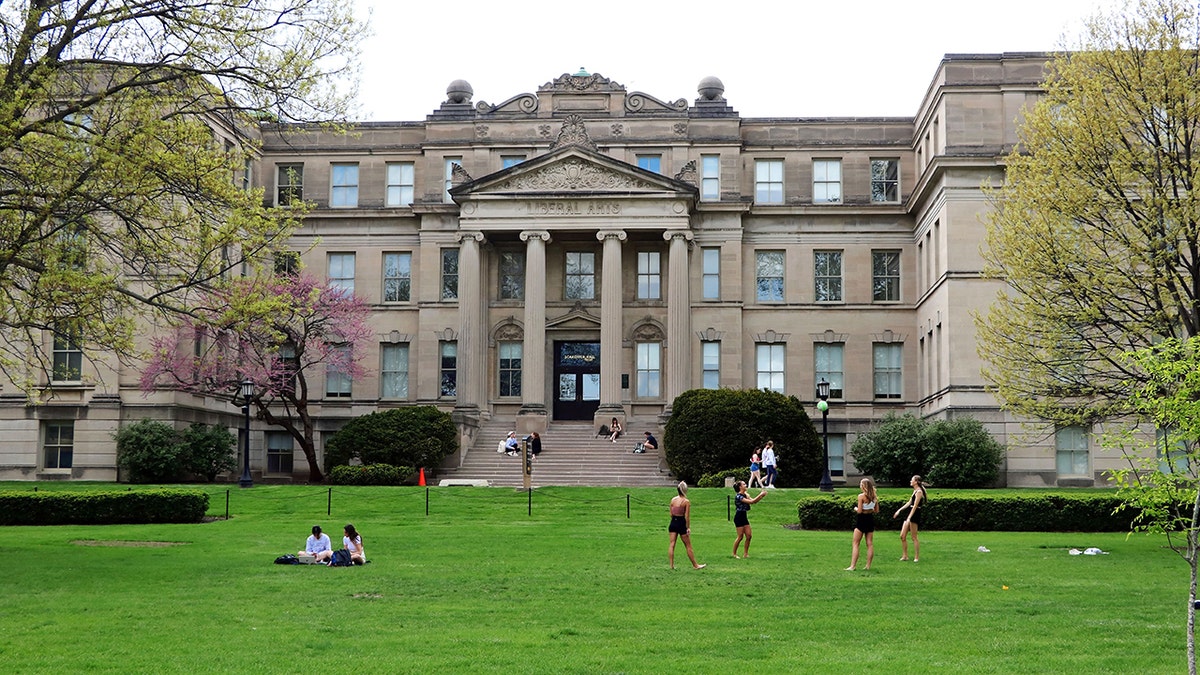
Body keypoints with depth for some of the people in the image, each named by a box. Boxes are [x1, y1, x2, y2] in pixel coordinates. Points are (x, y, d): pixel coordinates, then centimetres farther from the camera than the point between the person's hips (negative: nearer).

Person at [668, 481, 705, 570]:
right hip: (681, 523, -4)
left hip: (673, 523, 4)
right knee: (688, 546, 5)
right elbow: (687, 516, -12)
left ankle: (671, 565, 4)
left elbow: (671, 514, 7)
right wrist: (688, 527, -6)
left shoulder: (673, 500, 2)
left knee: (672, 544, 7)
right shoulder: (686, 502, -11)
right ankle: (695, 565, 13)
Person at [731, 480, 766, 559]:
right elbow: (751, 501, -24)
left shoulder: (745, 495, 10)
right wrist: (760, 495, -19)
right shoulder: (738, 496, -18)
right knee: (740, 537, -5)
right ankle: (734, 554, 7)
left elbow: (754, 501, 7)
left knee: (748, 536, 4)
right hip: (739, 517, -8)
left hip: (744, 517, 8)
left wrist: (761, 496, -6)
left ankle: (745, 553, 11)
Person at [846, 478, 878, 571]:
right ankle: (868, 565, 12)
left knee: (855, 544, -1)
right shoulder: (874, 497, 3)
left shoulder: (861, 496, -15)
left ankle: (852, 566, -6)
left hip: (861, 520, -6)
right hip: (870, 519, 6)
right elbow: (877, 510, 8)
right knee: (870, 544, 10)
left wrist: (855, 508, 3)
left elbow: (859, 511, -17)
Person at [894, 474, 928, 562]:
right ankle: (905, 556, 13)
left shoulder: (919, 492, -13)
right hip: (910, 514, 9)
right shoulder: (915, 491, 16)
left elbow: (915, 506, -19)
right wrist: (899, 510, 21)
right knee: (902, 536, 7)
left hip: (915, 515, -9)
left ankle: (916, 557, 4)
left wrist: (909, 518, -23)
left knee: (914, 538, -3)